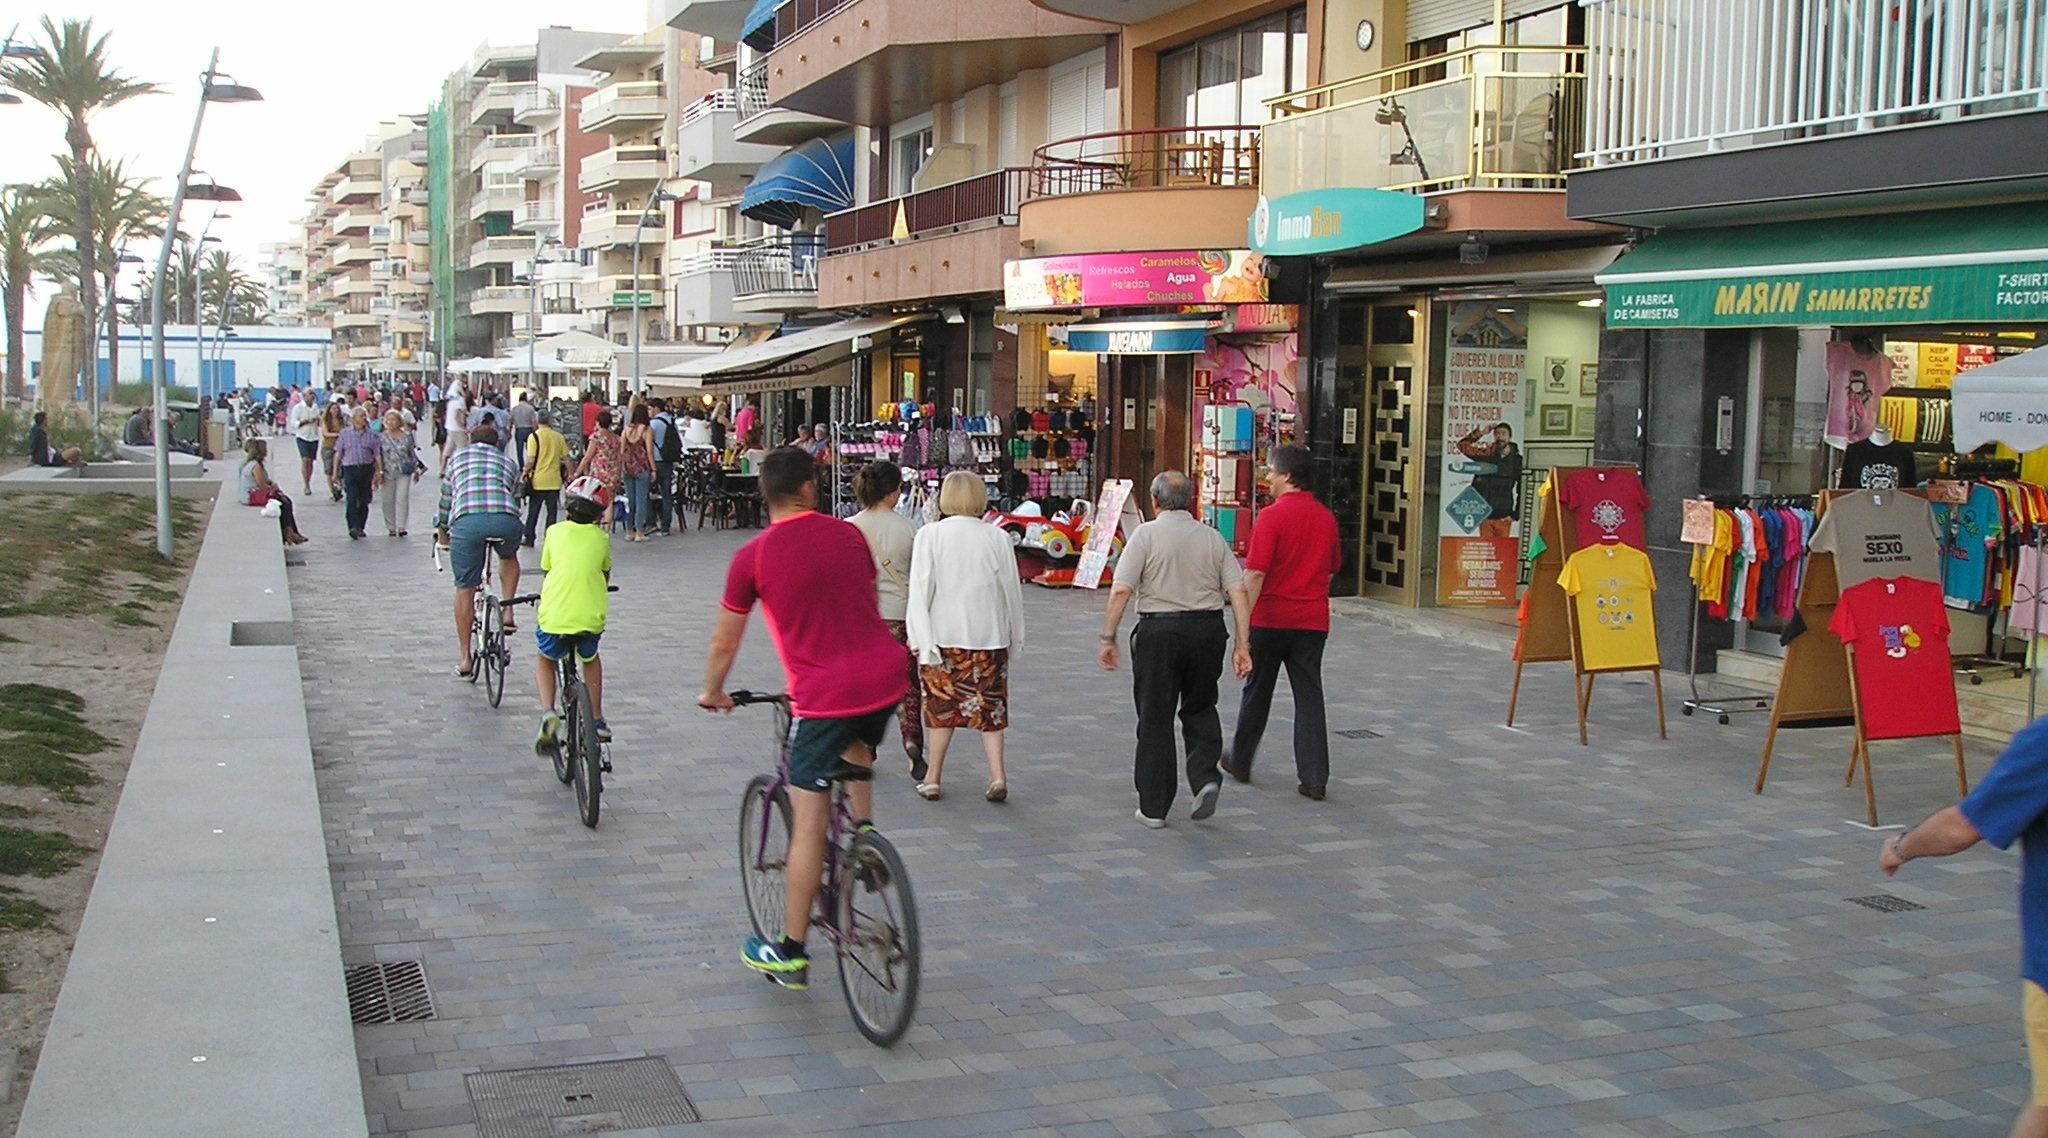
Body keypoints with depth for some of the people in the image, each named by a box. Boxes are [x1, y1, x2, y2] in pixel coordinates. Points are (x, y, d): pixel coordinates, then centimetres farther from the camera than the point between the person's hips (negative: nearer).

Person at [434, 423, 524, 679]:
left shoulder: (458, 457, 31)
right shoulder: (508, 462, 33)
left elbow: (445, 499, 34)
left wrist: (442, 531, 49)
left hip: (467, 521, -1)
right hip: (506, 519, 1)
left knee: (464, 589, 10)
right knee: (509, 557, 36)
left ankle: (466, 658, 14)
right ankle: (507, 612, 19)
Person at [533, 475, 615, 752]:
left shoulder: (555, 531, 8)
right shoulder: (601, 538, 9)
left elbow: (546, 572, 19)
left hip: (553, 617, -1)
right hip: (591, 618, 1)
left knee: (544, 659, 29)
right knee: (590, 659, 32)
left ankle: (548, 713, 6)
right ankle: (597, 722, 30)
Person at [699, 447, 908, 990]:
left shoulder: (753, 556, -2)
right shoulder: (848, 535, 10)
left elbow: (724, 643, 7)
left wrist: (713, 692, 26)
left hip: (825, 695, -4)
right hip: (886, 677, 4)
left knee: (808, 824, 4)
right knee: (856, 750, 38)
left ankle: (790, 952, 13)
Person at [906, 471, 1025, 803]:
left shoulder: (930, 535, -7)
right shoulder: (997, 538, -3)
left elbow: (921, 589, -8)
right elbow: (1011, 588, 4)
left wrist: (920, 638, -4)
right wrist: (1014, 635, 16)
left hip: (942, 635, -1)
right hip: (989, 635, 1)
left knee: (941, 706, 10)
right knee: (989, 705, 9)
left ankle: (932, 779, 15)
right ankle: (997, 775, -1)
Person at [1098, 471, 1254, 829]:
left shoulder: (1146, 535, -3)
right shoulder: (1213, 538, 7)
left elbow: (1121, 591, -11)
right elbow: (1239, 592, 2)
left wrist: (1108, 638, -5)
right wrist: (1242, 645, 3)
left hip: (1159, 631, -3)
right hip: (1208, 630, 3)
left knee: (1155, 719, 5)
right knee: (1200, 709, 21)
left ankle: (1154, 807, 10)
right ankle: (1205, 778, 1)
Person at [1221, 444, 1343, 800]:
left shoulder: (1271, 516, -13)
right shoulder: (1326, 517, 6)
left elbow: (1255, 574, -17)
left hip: (1271, 619, -4)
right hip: (1313, 620, 4)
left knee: (1257, 693, 12)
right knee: (1309, 697, 4)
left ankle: (1240, 761, 28)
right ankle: (1314, 778, -2)